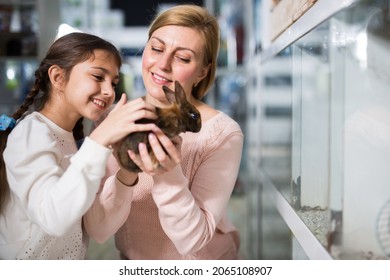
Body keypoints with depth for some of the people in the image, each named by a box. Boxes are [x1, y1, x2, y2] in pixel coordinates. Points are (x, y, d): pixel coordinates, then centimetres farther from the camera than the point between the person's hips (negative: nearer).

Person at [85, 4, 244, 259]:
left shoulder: (223, 134, -16)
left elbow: (191, 240, -20)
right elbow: (98, 230, -15)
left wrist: (169, 177, -34)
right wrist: (126, 174, -30)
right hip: (133, 266, 2)